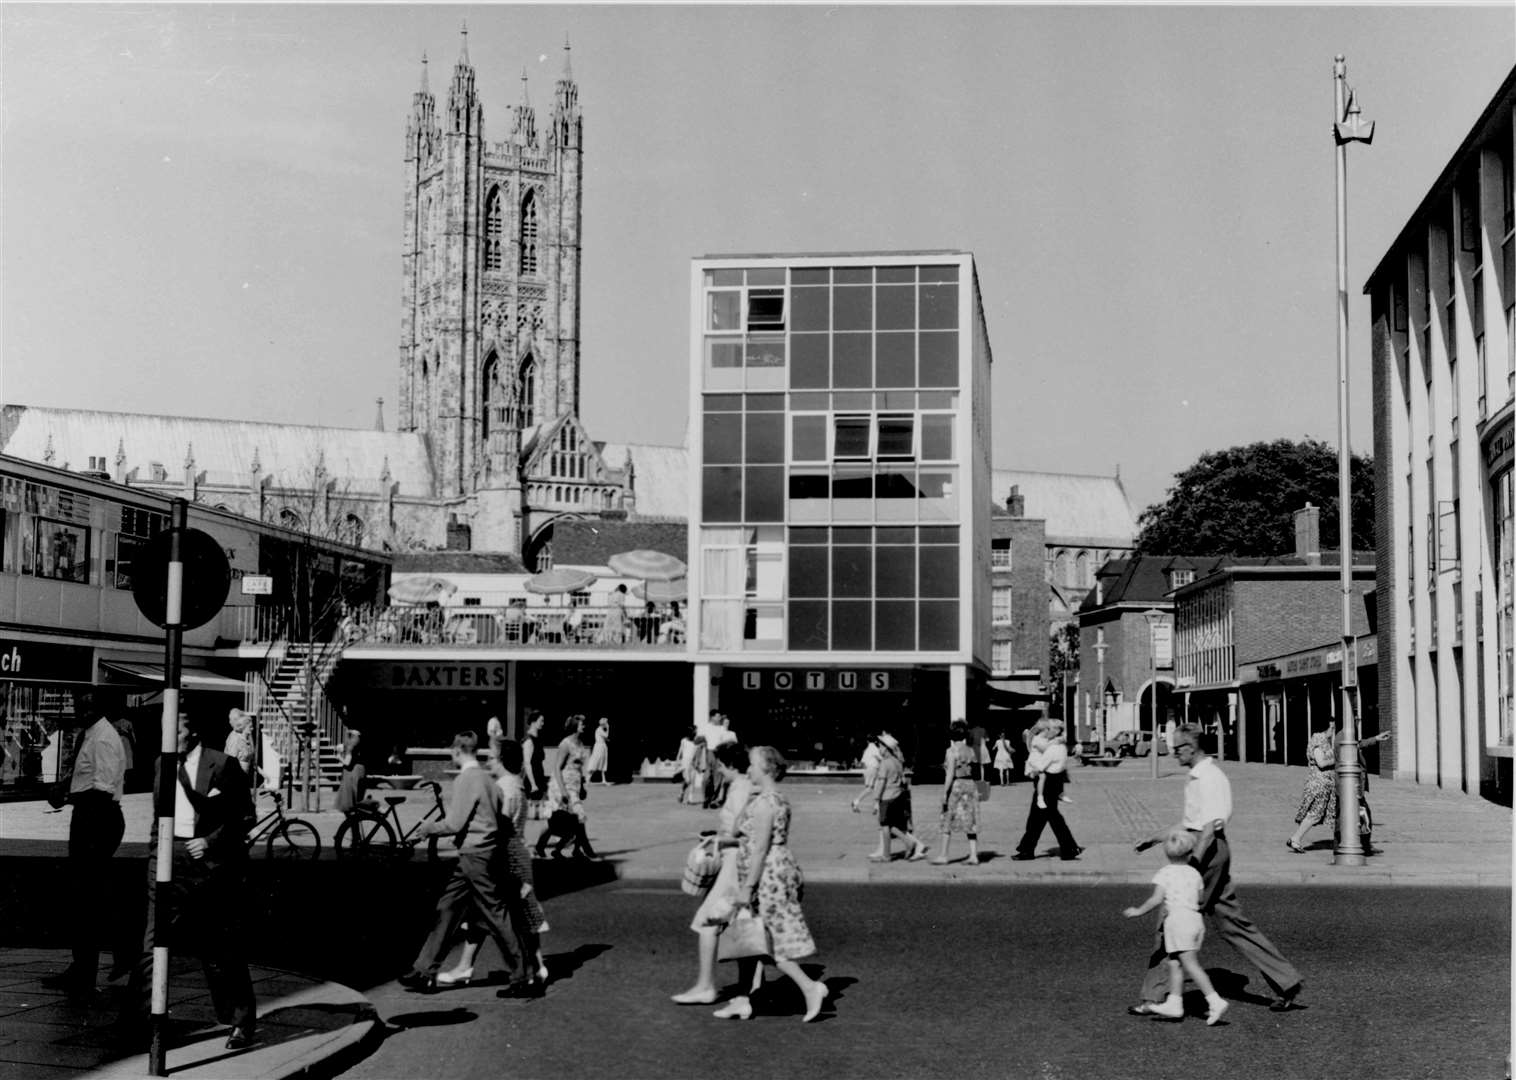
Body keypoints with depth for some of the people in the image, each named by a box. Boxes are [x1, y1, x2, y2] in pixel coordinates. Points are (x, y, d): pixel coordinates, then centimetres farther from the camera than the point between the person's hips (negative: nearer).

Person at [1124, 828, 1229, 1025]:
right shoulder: (1194, 873, 12)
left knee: (1191, 964, -7)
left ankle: (1215, 1001, -15)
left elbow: (1157, 899, -10)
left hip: (1177, 920, -6)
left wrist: (1139, 912, 0)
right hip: (1196, 920, 6)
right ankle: (1174, 1003, 12)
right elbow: (1200, 901, 13)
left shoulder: (1164, 874, -2)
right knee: (1174, 963, 12)